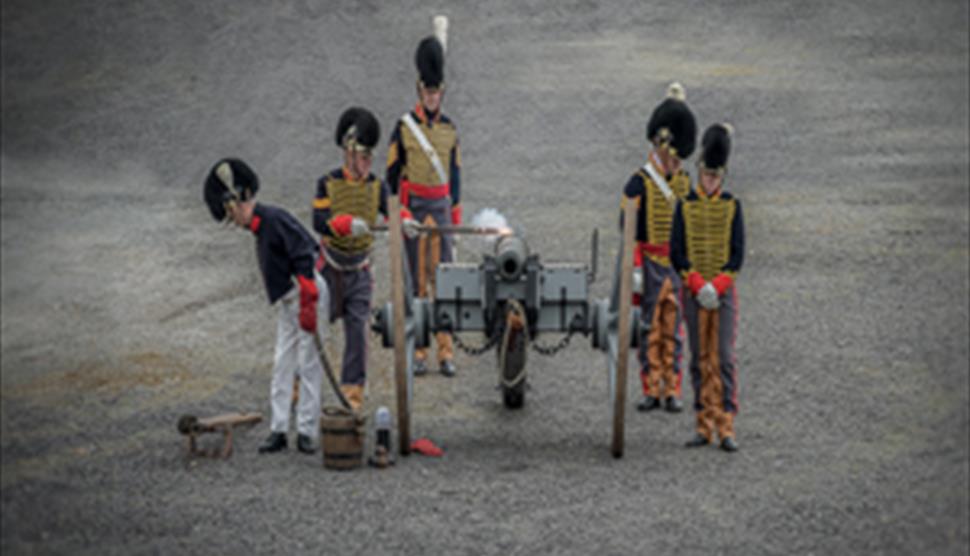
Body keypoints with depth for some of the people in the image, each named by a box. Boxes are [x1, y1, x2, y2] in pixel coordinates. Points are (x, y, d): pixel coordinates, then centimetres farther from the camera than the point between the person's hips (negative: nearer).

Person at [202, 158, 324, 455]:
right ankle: (279, 429, 11)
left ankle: (307, 430, -3)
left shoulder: (273, 218, -13)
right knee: (282, 364, 8)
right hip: (288, 301, 10)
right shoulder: (260, 227, 17)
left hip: (307, 293, -10)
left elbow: (304, 255, -21)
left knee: (308, 363, -6)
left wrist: (307, 303, -23)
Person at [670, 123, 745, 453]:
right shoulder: (685, 206, 4)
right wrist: (699, 285, -14)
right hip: (694, 294, 1)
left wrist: (717, 286, -15)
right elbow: (676, 253, -2)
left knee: (724, 358, -7)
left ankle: (726, 428, -7)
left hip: (725, 293, -1)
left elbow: (738, 254, -2)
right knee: (700, 361, 5)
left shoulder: (732, 206, 3)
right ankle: (704, 427, 10)